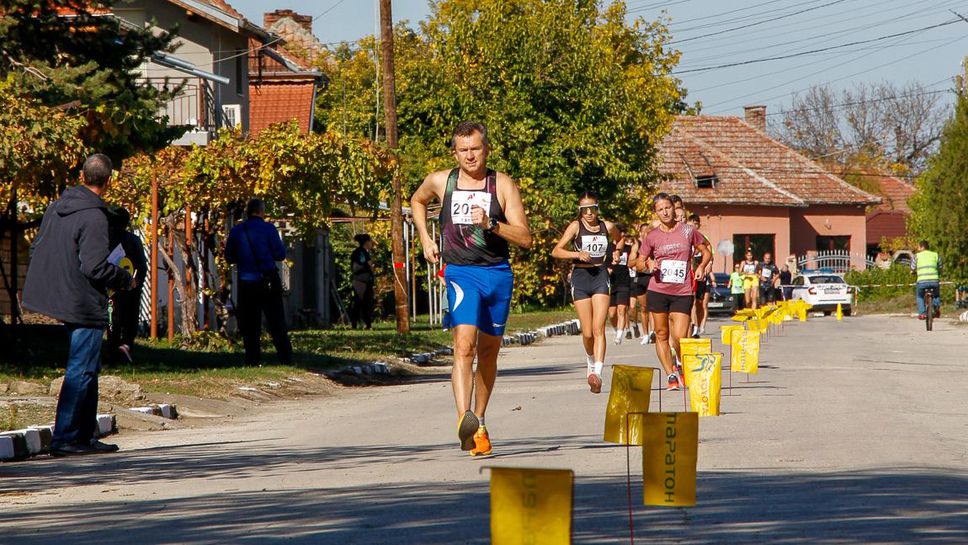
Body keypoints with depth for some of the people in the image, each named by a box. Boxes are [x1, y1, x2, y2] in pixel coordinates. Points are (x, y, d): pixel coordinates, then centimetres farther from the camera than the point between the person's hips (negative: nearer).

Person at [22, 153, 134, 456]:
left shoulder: (56, 207, 8)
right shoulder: (93, 217, -18)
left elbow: (35, 249, 14)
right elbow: (95, 267, -22)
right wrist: (126, 280, -5)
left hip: (58, 296, 9)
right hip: (85, 305, -9)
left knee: (89, 369, 17)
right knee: (81, 371, -4)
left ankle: (85, 435, 21)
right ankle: (65, 438, -4)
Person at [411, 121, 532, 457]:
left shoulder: (502, 185, -1)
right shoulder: (440, 182, 3)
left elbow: (525, 239, -5)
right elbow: (417, 201, 27)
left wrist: (491, 224, -20)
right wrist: (425, 240, 16)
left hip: (498, 274, 2)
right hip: (461, 273, -2)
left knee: (489, 351, 12)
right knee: (464, 344, -22)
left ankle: (479, 423, 28)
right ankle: (464, 418, -38)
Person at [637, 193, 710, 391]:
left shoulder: (688, 231, 3)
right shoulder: (652, 237, 4)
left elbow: (706, 252, 14)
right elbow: (639, 262, 12)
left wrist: (701, 266, -6)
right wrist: (648, 265, -11)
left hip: (682, 292, -2)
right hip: (658, 291, 2)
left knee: (679, 338, -9)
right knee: (661, 334, 4)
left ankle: (682, 366, 21)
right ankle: (671, 375, 16)